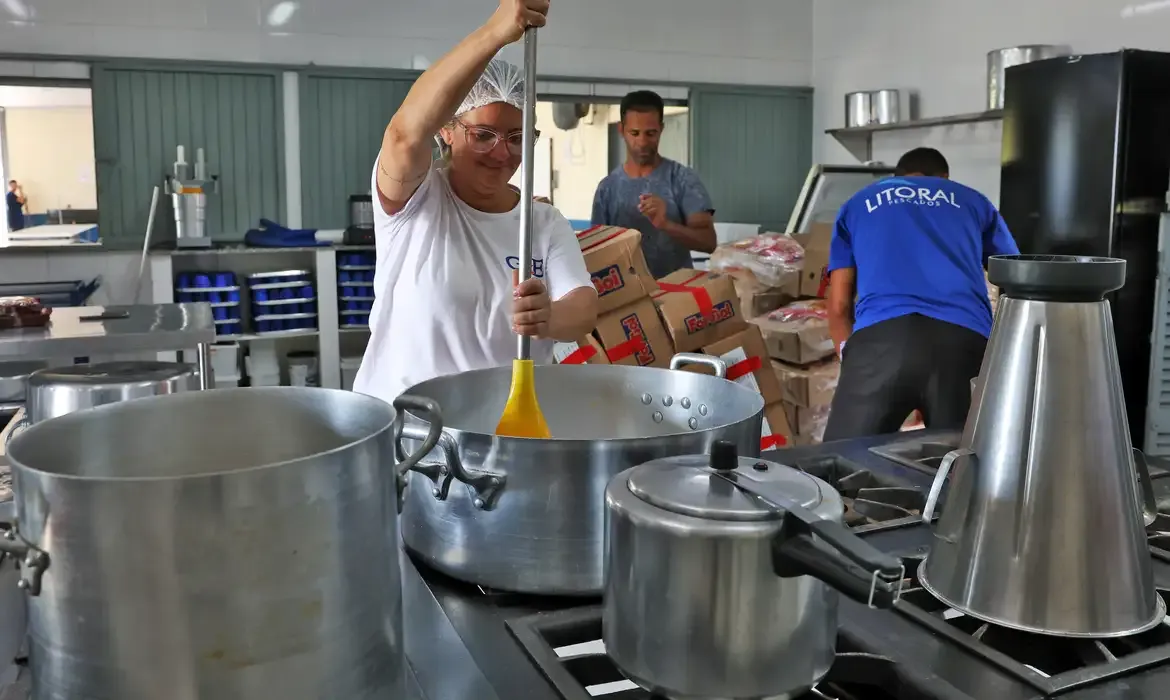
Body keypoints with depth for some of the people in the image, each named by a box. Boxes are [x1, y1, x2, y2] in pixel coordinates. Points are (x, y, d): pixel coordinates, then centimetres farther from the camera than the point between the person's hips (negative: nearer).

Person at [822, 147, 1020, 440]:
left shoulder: (857, 204, 31)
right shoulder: (974, 201, 33)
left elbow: (839, 305, 23)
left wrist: (852, 358, 33)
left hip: (883, 335, -1)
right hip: (964, 338, 2)